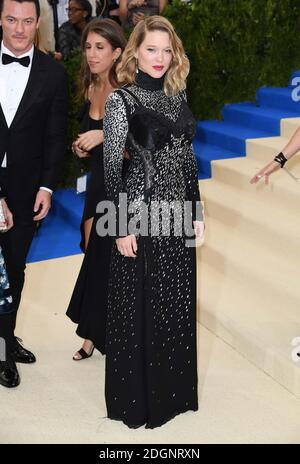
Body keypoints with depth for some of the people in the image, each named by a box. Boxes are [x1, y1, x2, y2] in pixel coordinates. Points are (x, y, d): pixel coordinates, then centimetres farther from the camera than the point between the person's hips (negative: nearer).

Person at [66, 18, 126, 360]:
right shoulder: (90, 89, 9)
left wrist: (106, 135, -23)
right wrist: (82, 147, 3)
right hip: (97, 182, 7)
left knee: (108, 262, 1)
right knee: (93, 259, 9)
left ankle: (101, 334, 19)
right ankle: (93, 334, 22)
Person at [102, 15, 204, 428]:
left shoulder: (177, 98, 9)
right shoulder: (121, 100, -8)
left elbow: (188, 160, 13)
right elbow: (112, 167, -10)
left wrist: (197, 212, 12)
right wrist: (122, 227, -14)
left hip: (179, 216, 6)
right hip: (142, 216, -6)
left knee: (177, 305, 14)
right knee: (141, 307, 4)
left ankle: (174, 390, 30)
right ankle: (138, 397, 21)